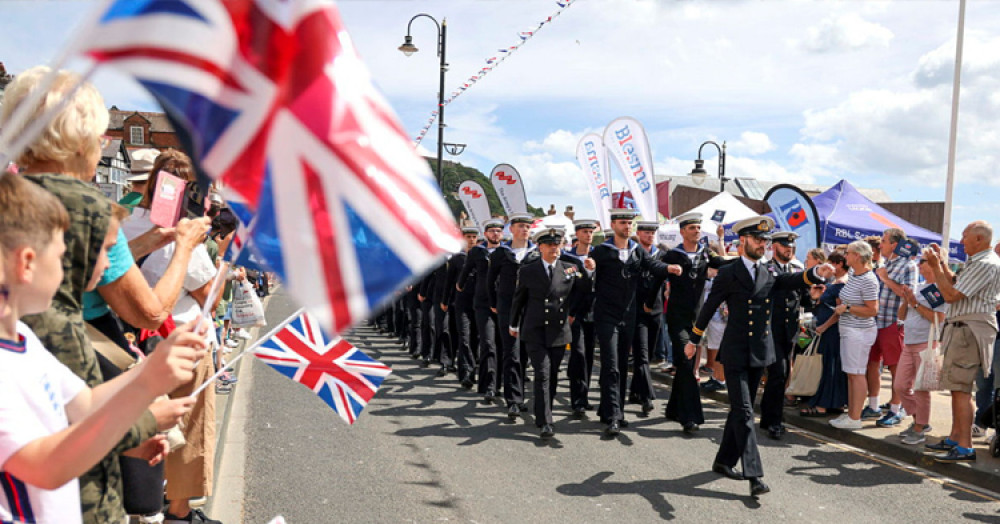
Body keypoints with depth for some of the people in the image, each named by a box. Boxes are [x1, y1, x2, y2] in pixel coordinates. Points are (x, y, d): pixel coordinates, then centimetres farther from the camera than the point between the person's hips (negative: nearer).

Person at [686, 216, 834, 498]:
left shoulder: (770, 273, 9)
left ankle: (724, 461, 28)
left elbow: (795, 280, -9)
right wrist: (693, 340, 8)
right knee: (744, 413, -9)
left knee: (740, 409, 14)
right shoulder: (728, 273, -4)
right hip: (735, 353, -5)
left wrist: (817, 273, -30)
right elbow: (709, 307, 2)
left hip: (760, 353, 5)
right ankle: (754, 476, -11)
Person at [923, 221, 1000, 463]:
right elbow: (955, 286, 19)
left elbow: (951, 295, -18)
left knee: (960, 387, -10)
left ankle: (965, 447, -7)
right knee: (957, 386, 14)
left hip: (970, 330, -11)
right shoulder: (977, 262, 16)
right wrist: (942, 263, 17)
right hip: (962, 328, 11)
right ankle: (955, 437, 22)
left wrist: (935, 266, -11)